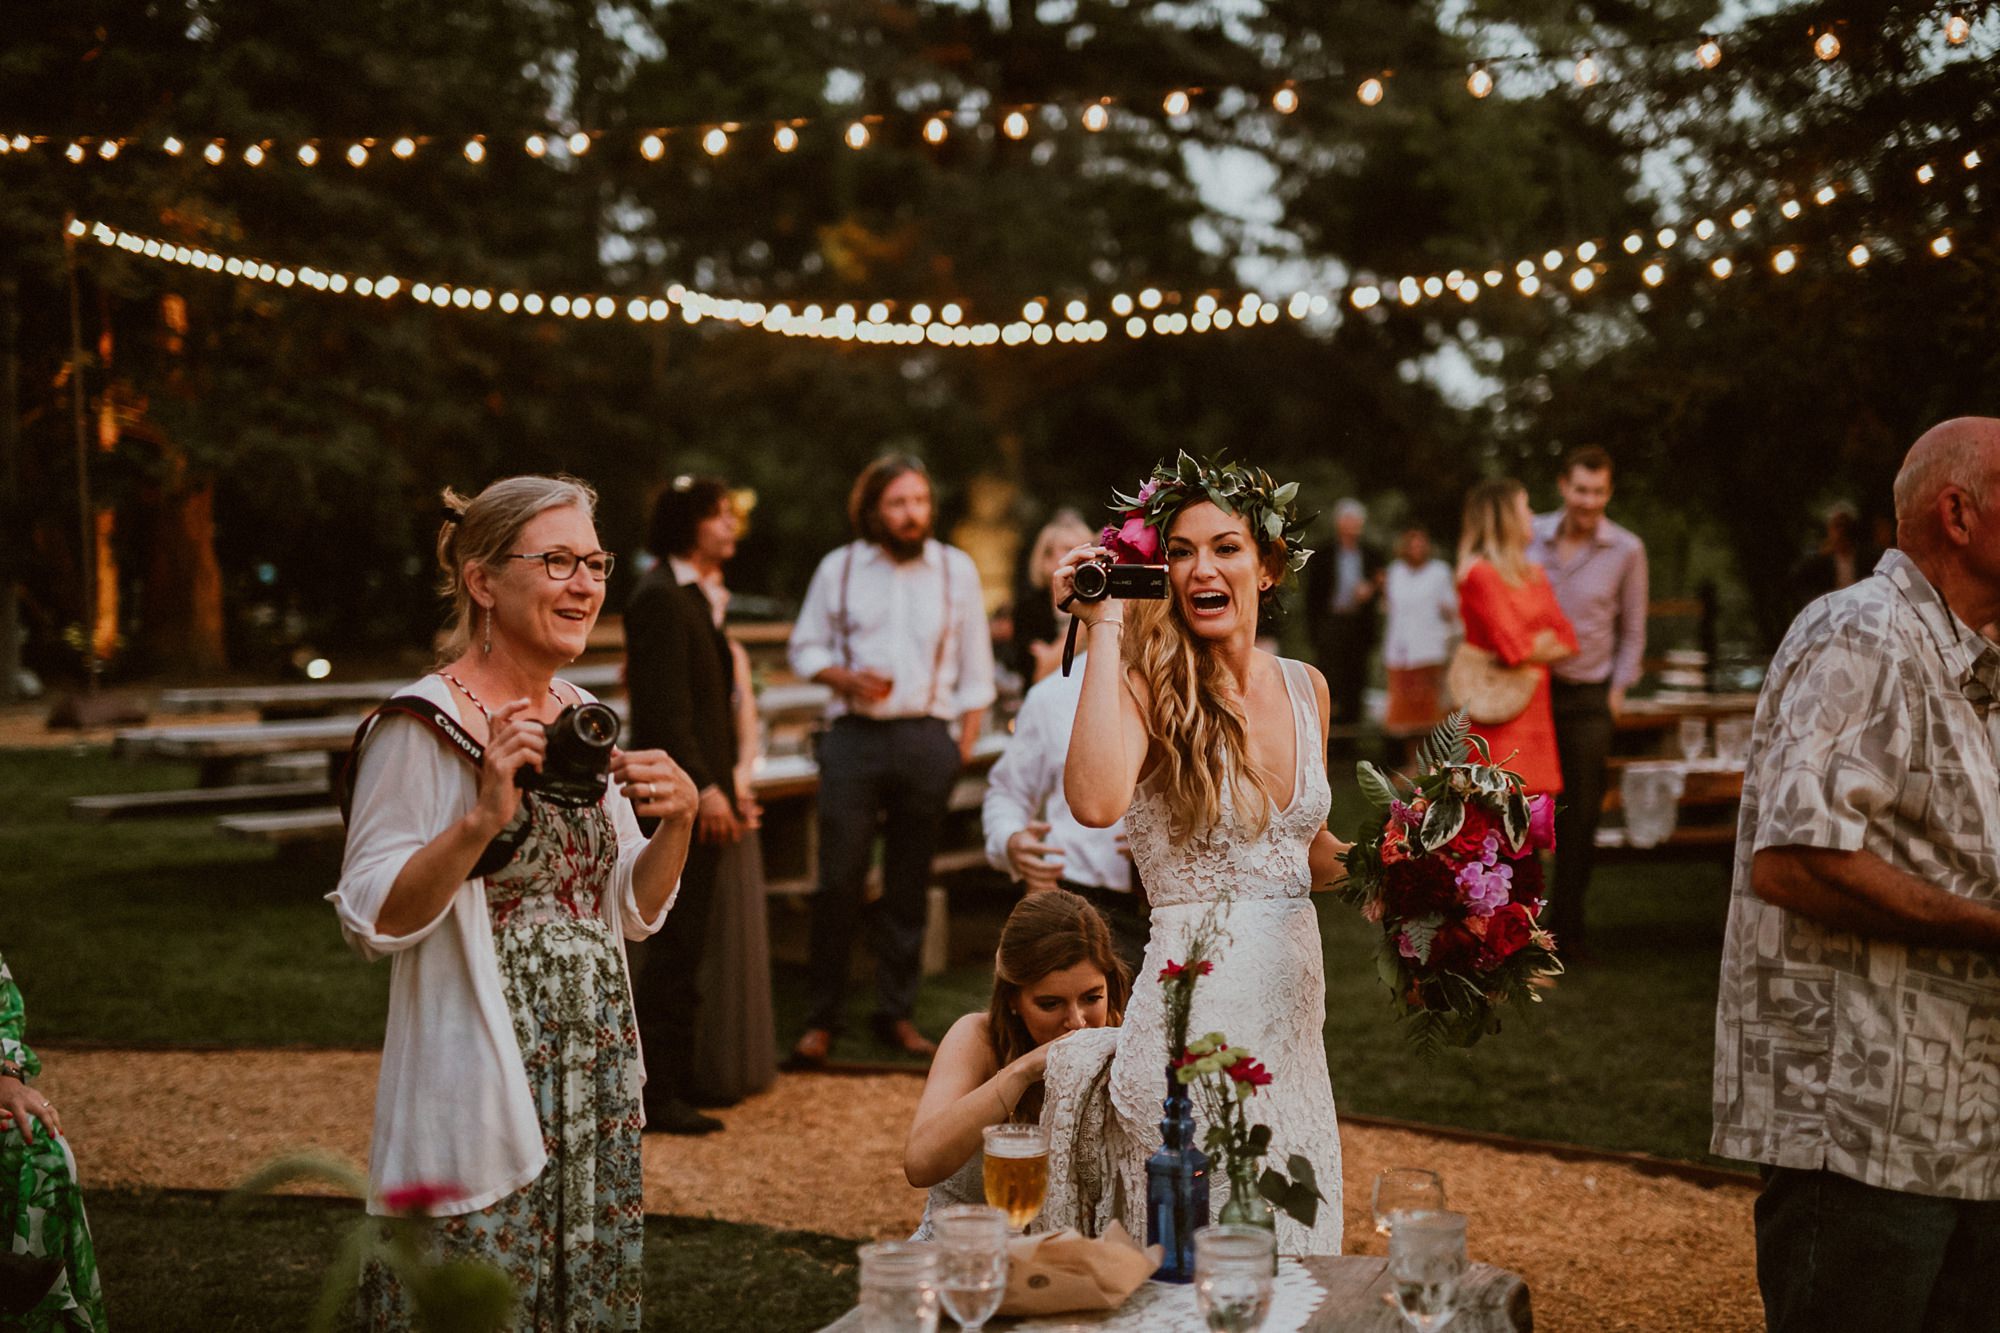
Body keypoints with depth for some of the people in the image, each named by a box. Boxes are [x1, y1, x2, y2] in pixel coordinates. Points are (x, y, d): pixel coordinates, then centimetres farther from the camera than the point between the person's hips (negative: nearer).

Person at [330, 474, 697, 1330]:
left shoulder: (582, 718, 10)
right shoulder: (422, 728, -11)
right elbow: (371, 921, -15)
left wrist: (678, 824, -4)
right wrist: (481, 820, -26)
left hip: (596, 1082, 7)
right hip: (479, 1094, -7)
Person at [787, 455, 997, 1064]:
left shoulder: (956, 569, 9)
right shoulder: (839, 569, 6)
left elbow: (975, 666, 12)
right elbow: (805, 647, 12)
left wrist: (965, 741, 5)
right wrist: (848, 679, -8)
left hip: (927, 739, 1)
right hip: (854, 735, -1)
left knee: (909, 883, 6)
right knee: (839, 879, -5)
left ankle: (897, 1013, 15)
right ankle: (822, 1018, 4)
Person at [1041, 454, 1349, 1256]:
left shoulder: (1305, 688, 8)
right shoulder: (1148, 686, -10)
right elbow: (1096, 802, -32)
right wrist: (1105, 627, -24)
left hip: (1296, 1004, 6)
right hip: (1194, 1002, -6)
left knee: (1291, 1246, 14)